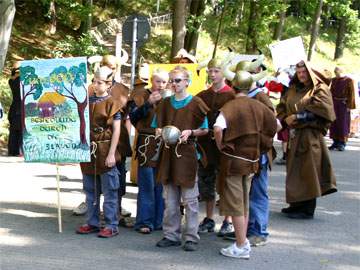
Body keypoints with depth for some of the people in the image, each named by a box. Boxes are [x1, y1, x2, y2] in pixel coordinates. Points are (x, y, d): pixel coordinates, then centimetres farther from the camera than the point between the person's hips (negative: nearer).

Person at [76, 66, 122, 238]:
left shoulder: (112, 104, -6)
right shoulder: (87, 101, 9)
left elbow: (116, 131, -9)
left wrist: (111, 154, -14)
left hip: (105, 152, -6)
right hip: (88, 151, 6)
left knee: (109, 192, 0)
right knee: (90, 191, 13)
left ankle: (112, 226, 7)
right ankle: (92, 223, 23)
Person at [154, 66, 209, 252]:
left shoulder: (195, 103, -3)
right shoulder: (165, 103, 10)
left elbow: (205, 130, 0)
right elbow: (158, 127, 17)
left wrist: (190, 132, -17)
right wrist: (160, 132, -5)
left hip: (187, 154, -4)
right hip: (168, 154, 4)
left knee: (190, 200, 1)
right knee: (170, 200, 9)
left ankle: (191, 237, 8)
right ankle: (171, 235, 18)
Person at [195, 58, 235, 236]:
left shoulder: (232, 95, -5)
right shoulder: (202, 96, 11)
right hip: (205, 146, 5)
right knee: (206, 183, 11)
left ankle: (228, 221, 10)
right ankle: (209, 219, 22)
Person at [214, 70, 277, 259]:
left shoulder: (230, 106, -15)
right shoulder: (258, 106, 0)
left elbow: (218, 128, -31)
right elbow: (274, 124, 11)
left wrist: (220, 145, -14)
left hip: (233, 159, -5)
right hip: (251, 160, 5)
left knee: (235, 204, 3)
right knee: (244, 203, 18)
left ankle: (241, 247, 6)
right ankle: (243, 241, 27)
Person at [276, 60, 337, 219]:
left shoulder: (320, 89, -3)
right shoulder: (293, 90, 16)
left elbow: (321, 111, -15)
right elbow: (281, 107, 15)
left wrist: (298, 117, -15)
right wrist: (285, 119, -6)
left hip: (311, 136, -6)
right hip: (294, 136, 7)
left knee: (307, 170, -5)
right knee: (295, 170, 9)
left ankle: (307, 209, 0)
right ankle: (297, 204, 18)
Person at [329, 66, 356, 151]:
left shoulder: (348, 80, -5)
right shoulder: (333, 80, 9)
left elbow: (351, 94, -7)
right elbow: (331, 92, 11)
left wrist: (349, 106, -12)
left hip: (344, 105, -5)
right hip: (334, 104, 5)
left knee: (343, 124, -2)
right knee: (334, 123, 4)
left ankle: (342, 143, 2)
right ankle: (335, 142, 10)